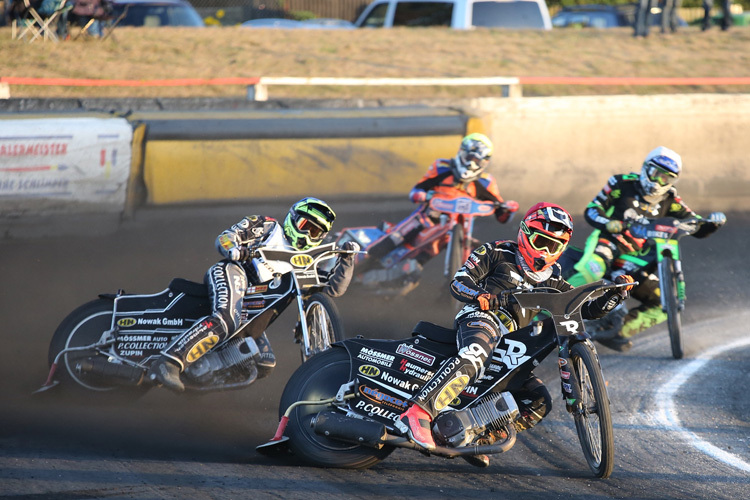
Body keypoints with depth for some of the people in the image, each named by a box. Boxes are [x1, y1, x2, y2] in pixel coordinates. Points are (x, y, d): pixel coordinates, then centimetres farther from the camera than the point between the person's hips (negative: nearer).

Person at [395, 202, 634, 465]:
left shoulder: (550, 279, 26)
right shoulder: (498, 253, 10)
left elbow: (587, 309, 24)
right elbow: (458, 282, 2)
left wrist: (616, 292, 7)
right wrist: (478, 294, -20)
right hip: (481, 317, -7)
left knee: (540, 402, -1)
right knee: (475, 356, -41)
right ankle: (418, 413, -54)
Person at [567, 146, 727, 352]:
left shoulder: (669, 201, 10)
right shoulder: (623, 184, 2)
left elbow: (698, 230, 9)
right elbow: (591, 210, 1)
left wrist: (712, 223, -15)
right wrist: (607, 223, -21)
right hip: (608, 242, -5)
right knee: (593, 269, -40)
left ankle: (616, 332, -3)